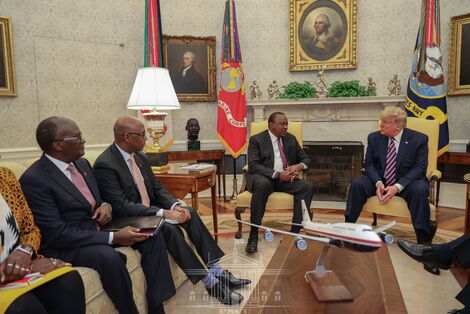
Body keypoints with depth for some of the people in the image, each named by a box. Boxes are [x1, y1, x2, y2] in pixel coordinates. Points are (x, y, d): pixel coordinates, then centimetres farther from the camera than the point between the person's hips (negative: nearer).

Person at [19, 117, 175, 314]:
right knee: (109, 256, -36)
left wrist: (105, 206, -5)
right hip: (62, 247, -8)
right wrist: (113, 238, -26)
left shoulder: (82, 164, 6)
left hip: (96, 230, 8)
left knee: (152, 236, -5)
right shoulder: (33, 180, -18)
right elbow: (56, 234, -22)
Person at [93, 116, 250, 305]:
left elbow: (157, 188, 8)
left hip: (150, 210, 8)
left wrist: (175, 206, -12)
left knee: (190, 212, -9)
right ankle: (210, 282, -20)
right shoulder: (105, 165, -20)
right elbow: (122, 207, -25)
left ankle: (216, 270, -9)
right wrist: (164, 213, -29)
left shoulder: (140, 158, 5)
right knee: (168, 227, -30)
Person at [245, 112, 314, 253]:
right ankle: (253, 235, -32)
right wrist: (278, 174, -21)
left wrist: (300, 166, -8)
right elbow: (253, 166, -10)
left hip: (286, 179, 4)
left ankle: (295, 232, -24)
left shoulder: (291, 139, 16)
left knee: (308, 186, -23)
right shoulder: (256, 140, 1)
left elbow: (305, 158, 18)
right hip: (264, 178, -4)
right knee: (263, 184, -39)